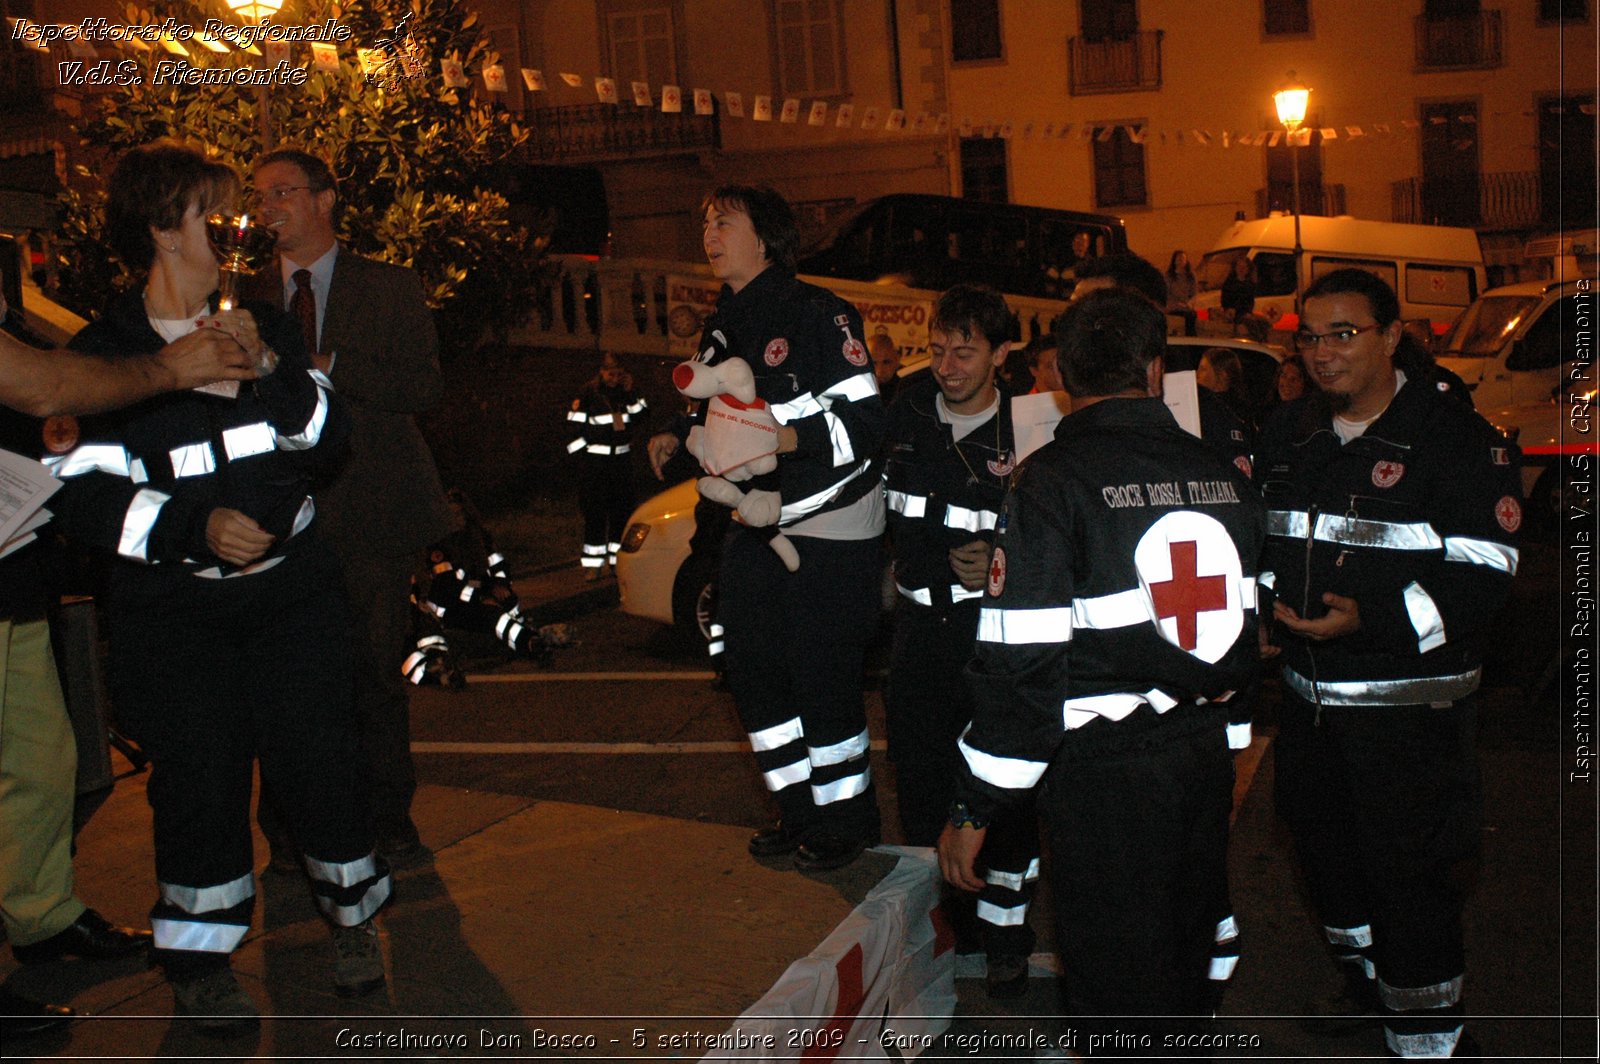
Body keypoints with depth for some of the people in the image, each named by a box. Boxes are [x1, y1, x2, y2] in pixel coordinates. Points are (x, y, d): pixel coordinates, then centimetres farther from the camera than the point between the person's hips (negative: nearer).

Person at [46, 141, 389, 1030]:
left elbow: (328, 441, 3)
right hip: (172, 608, -2)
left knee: (317, 752, -1)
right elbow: (83, 492, -9)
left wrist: (273, 371, -14)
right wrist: (194, 527, -21)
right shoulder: (104, 352, -3)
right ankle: (200, 955, 18)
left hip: (290, 589, 3)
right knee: (200, 777, -3)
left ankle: (353, 913, 22)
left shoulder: (265, 324, 9)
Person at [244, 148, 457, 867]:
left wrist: (328, 369, -14)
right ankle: (290, 829, 13)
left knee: (376, 670, 4)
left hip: (369, 508, -2)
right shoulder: (249, 300, 14)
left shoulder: (390, 288, 7)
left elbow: (425, 387, -4)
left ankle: (389, 820, 16)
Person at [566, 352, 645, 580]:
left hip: (622, 459, 4)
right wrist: (582, 450, -4)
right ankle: (593, 563, 1)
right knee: (594, 511, -4)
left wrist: (631, 393, -4)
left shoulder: (626, 392, 8)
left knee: (622, 510, 5)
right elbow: (574, 425, -3)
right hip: (594, 461, -4)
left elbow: (641, 416, 8)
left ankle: (618, 558, 15)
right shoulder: (588, 394, -4)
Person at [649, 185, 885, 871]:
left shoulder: (816, 313, -14)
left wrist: (788, 438, -31)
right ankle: (801, 809, 26)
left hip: (830, 529, -8)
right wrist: (681, 443, 5)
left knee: (821, 678, -4)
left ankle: (848, 819, 14)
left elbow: (864, 421, -19)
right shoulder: (721, 330, 12)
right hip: (757, 526, 8)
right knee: (752, 669, 11)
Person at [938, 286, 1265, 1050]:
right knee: (1186, 958, 23)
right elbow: (1251, 627, 14)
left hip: (1104, 766, -6)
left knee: (1117, 985, 6)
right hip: (1205, 752, 6)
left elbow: (1022, 662, -18)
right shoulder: (1222, 476, 5)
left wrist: (974, 808, -11)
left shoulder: (1050, 482, -14)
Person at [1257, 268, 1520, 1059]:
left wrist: (1372, 621, -26)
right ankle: (1366, 984, 42)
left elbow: (1481, 574, -16)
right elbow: (1257, 540, 21)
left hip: (1408, 705, -6)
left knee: (1407, 873, -3)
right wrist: (1259, 612, 5)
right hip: (1308, 695, 7)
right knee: (1325, 847, 19)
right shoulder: (1287, 436, 10)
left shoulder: (1457, 438, -10)